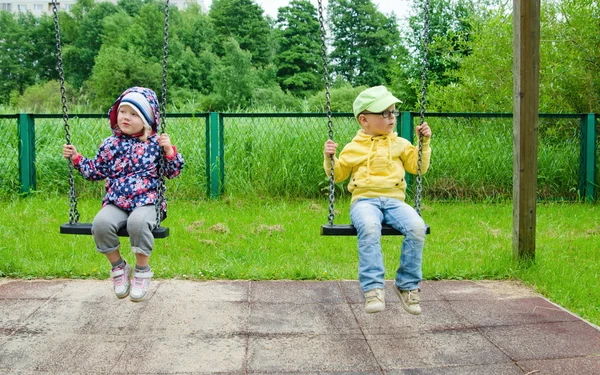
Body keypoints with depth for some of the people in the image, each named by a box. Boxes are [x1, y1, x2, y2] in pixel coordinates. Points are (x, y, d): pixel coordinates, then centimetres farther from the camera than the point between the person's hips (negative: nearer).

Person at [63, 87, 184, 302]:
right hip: (116, 203, 3)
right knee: (101, 223, -30)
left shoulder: (155, 144, 5)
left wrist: (169, 151, -9)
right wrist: (76, 158, 12)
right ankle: (118, 267, -2)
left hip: (146, 201, -3)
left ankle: (142, 270, -11)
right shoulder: (110, 144, 12)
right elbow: (96, 171, 22)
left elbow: (173, 173, 6)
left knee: (138, 222, -37)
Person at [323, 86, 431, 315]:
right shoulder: (353, 148, 14)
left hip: (394, 199, 2)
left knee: (417, 227, -30)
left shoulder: (400, 144, 19)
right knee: (369, 227, -39)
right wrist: (329, 158, 3)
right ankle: (373, 288, -38)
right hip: (365, 200, -2)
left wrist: (424, 143, 14)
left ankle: (407, 285, -15)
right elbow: (337, 175, 22)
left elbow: (419, 168, 23)